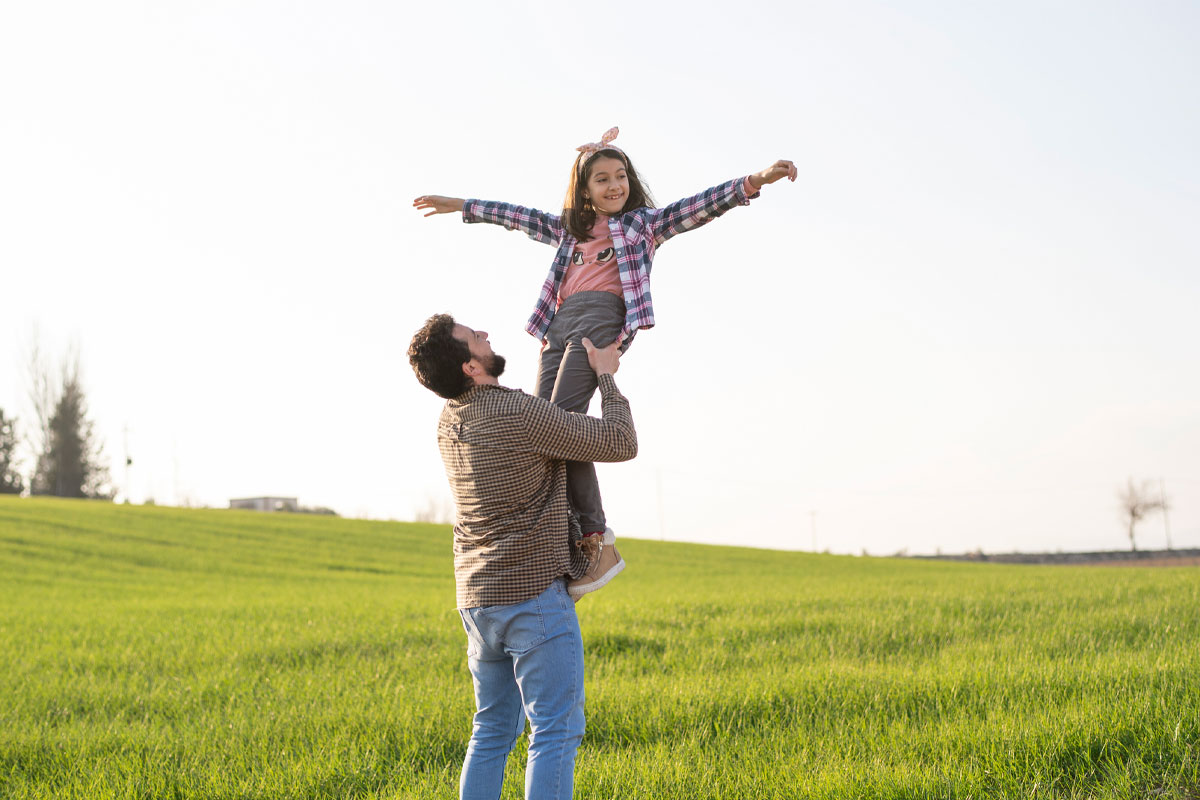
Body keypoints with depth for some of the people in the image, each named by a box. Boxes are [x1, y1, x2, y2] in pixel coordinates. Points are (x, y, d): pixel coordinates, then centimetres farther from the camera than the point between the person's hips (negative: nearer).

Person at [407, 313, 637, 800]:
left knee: (494, 731, 14)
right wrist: (605, 375, 1)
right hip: (534, 594, -8)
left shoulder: (450, 422, 8)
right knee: (556, 730, -5)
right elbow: (620, 444, -11)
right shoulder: (521, 414, -18)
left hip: (477, 599, 8)